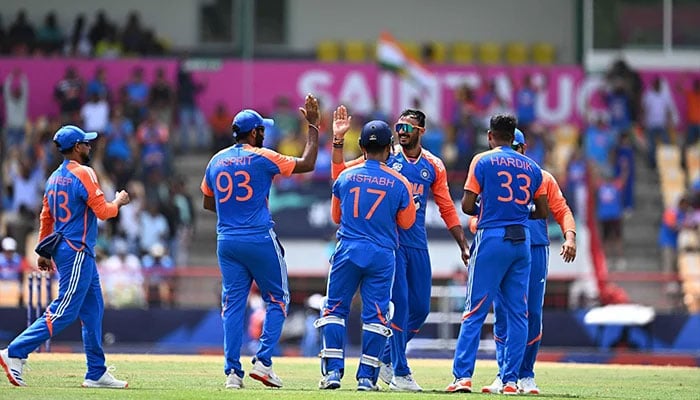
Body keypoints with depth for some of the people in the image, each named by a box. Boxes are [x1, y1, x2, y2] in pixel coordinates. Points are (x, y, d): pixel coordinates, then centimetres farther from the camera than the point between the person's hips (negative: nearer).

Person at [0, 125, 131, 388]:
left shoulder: (54, 178, 14)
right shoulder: (82, 174, -13)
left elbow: (46, 217, 16)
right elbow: (102, 211, -15)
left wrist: (44, 251, 19)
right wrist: (119, 202, 4)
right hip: (77, 253, -10)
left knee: (93, 310, 12)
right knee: (63, 312, -11)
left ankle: (97, 373, 12)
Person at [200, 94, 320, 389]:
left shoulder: (216, 161, 8)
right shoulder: (262, 157, -8)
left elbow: (208, 203, 18)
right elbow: (307, 164, -4)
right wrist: (313, 126, 3)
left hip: (226, 241, 5)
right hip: (260, 240, -5)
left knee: (233, 304, 6)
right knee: (277, 299, 7)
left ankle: (233, 371, 0)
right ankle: (263, 362, -4)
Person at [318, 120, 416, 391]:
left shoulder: (345, 177, 2)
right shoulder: (399, 183, -3)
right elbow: (406, 222, 8)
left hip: (348, 250, 1)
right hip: (382, 255, 0)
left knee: (335, 309, 9)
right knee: (376, 315, 4)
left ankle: (333, 371, 1)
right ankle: (366, 377, 2)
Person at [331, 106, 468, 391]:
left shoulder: (434, 166, 10)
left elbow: (447, 209, 13)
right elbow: (340, 174, -1)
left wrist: (463, 246, 8)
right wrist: (338, 140, -12)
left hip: (418, 244, 4)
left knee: (420, 308, 5)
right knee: (399, 303, -10)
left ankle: (387, 360, 23)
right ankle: (400, 373, -5)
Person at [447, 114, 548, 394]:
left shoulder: (483, 161, -1)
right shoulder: (531, 167, 11)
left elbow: (467, 206, -5)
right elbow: (543, 211, 12)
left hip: (492, 238, -4)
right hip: (522, 240, 4)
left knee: (475, 311, -4)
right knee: (517, 313, 7)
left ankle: (463, 376, -11)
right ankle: (511, 379, 5)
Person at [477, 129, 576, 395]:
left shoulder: (542, 178, 12)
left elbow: (562, 211, 8)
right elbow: (476, 216, 9)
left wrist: (569, 237, -10)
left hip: (535, 251, 0)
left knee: (532, 315, -3)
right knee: (502, 315, -4)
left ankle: (525, 376, 6)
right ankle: (505, 375, -2)